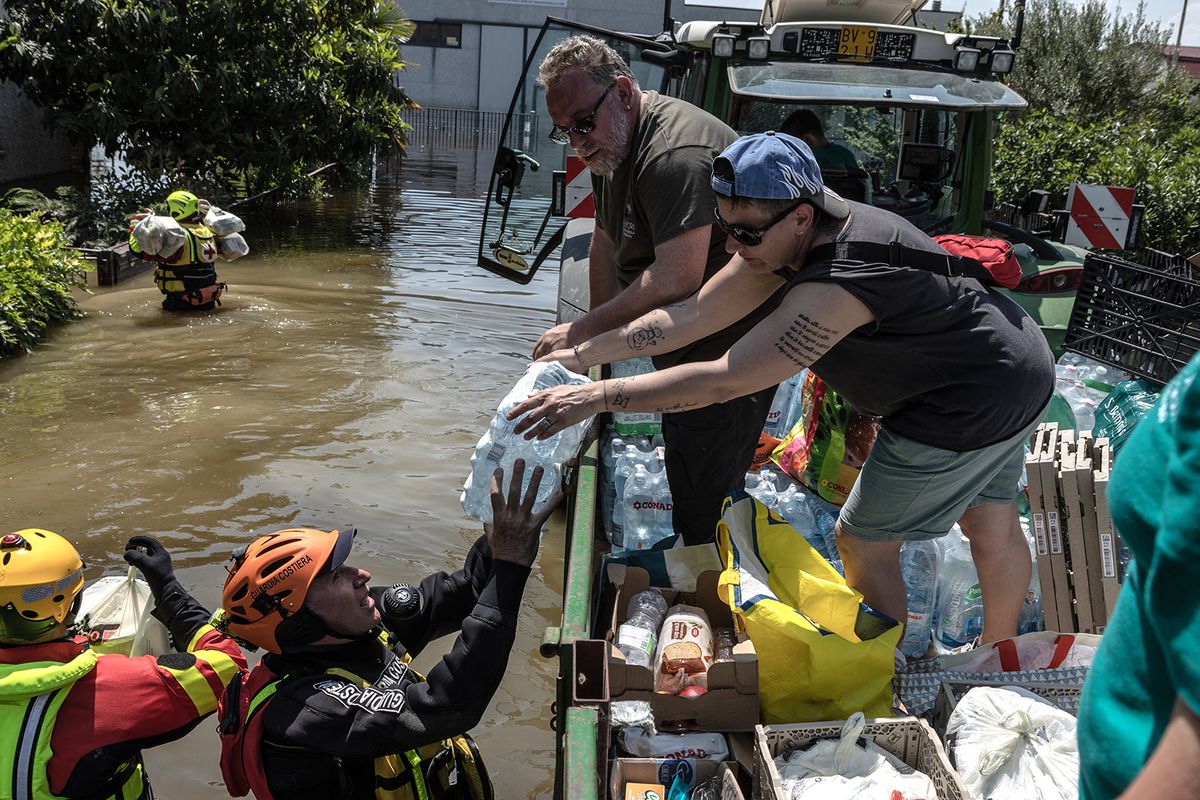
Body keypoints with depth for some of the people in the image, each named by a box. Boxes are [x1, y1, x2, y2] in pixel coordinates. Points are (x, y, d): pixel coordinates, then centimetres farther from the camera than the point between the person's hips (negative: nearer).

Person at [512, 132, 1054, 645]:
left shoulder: (837, 286, -36)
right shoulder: (791, 234, -7)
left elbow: (723, 381, -38)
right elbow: (692, 316, -7)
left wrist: (597, 397, -36)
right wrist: (583, 354, -11)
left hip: (965, 413, -9)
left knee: (864, 543, 4)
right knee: (990, 523, 25)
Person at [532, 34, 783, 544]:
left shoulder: (674, 154, -28)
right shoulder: (611, 144, 7)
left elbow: (675, 279, -35)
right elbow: (606, 246, 12)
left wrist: (584, 331, -26)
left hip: (732, 348, -11)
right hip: (686, 346, 11)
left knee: (703, 502, -8)